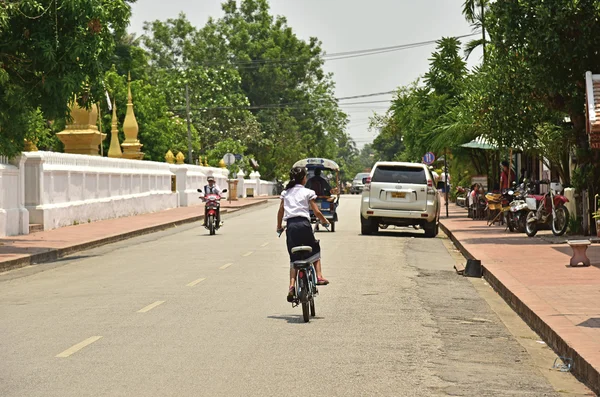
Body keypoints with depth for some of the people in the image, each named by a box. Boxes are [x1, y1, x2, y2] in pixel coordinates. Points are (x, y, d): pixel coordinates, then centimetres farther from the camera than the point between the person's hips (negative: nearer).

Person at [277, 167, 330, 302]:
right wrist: (324, 221, 17)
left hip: (290, 225, 3)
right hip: (303, 224, -3)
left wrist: (279, 227, 25)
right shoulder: (308, 192, 3)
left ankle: (291, 286, -8)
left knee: (294, 258, 6)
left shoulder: (286, 192, 14)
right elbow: (316, 212, 0)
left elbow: (280, 211, 14)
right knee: (315, 250, 21)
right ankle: (319, 276, 8)